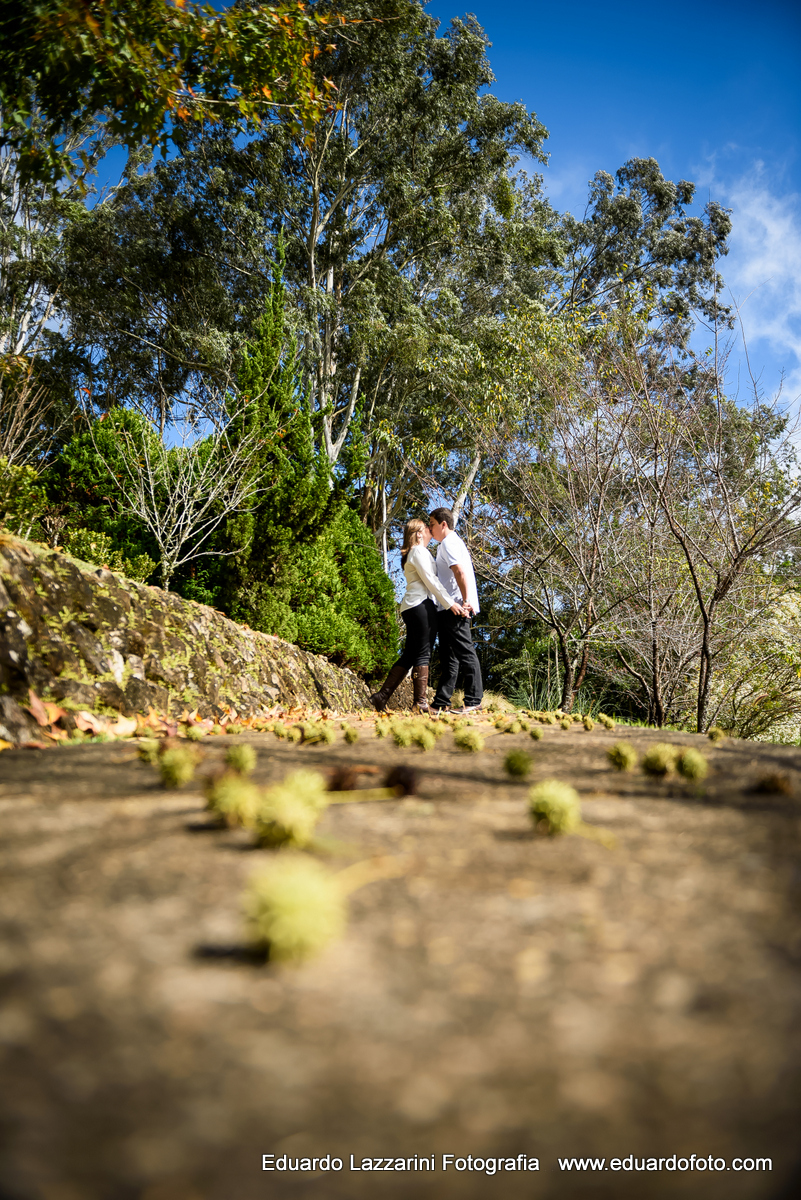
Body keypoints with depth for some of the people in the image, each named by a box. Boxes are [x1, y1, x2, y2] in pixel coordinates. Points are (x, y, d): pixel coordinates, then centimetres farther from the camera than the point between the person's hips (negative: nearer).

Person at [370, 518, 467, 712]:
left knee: (410, 654, 9)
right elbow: (430, 580, -12)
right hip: (421, 604, -10)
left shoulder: (410, 555, 26)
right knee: (423, 654, -10)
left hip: (410, 607, 10)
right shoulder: (419, 551, -4)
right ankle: (421, 702, -10)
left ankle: (382, 696, 6)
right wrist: (450, 603, -13)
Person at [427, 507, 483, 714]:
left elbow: (460, 571, -20)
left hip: (455, 608, -11)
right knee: (448, 656, 10)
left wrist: (465, 601, -24)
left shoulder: (449, 543, -7)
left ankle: (473, 701, -7)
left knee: (465, 653, -9)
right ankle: (441, 702, 13)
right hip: (449, 609, 11)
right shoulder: (453, 542, 25)